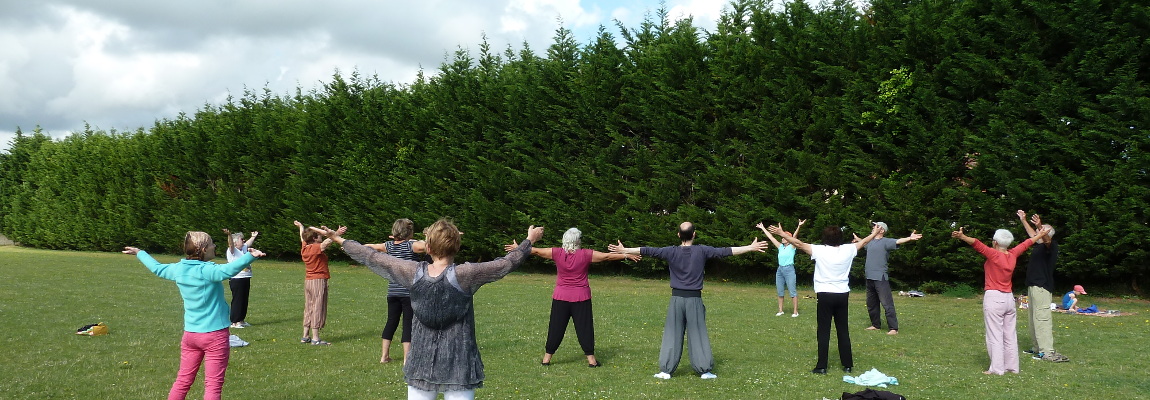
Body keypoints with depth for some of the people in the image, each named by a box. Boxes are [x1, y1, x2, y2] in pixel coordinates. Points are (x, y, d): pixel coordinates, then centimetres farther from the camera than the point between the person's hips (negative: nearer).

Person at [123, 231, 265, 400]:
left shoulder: (178, 269, 5)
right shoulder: (207, 271, -17)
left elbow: (157, 268, 24)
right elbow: (228, 270, -39)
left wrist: (140, 253, 42)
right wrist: (250, 257, -54)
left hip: (190, 334, 7)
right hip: (215, 335, -7)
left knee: (183, 380, 18)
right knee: (213, 384, -2)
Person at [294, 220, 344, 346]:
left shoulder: (304, 248, 8)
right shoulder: (317, 248, -15)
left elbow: (302, 237, 27)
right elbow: (327, 241, -34)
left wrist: (300, 226, 45)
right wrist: (336, 234, -44)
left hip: (308, 281, 9)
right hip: (319, 281, -9)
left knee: (308, 308, 14)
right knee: (317, 308, -6)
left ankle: (305, 336, 18)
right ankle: (315, 338, -6)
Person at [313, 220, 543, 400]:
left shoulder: (413, 273, -6)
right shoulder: (464, 275, -15)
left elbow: (372, 257, 6)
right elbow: (506, 264, -5)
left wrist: (339, 240, 19)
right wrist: (529, 241, 11)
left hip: (421, 365, 3)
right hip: (459, 367, -3)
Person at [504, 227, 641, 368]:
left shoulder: (557, 253, -5)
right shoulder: (585, 255, -9)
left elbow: (535, 251, 4)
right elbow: (607, 256, -3)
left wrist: (518, 248, 18)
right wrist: (627, 255, 6)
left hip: (560, 298, 2)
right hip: (581, 298, -1)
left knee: (556, 328, 9)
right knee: (584, 328, 4)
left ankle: (547, 358, 15)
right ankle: (591, 359, 7)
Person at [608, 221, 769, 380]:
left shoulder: (671, 252, -1)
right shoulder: (702, 251, -4)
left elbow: (647, 251, 1)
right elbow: (725, 251, -3)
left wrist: (623, 250, 8)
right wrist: (751, 247, 2)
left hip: (677, 298, 1)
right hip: (694, 299, -1)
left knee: (672, 335, 6)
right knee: (698, 335, 5)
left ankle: (665, 370, 6)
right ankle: (704, 370, 9)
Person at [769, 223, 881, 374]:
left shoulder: (820, 250, -10)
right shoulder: (848, 250, 0)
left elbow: (799, 244, -7)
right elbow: (863, 242, 18)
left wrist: (781, 233, 1)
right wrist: (874, 234, 37)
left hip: (825, 295, -3)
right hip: (843, 295, 3)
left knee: (823, 331, 1)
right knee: (843, 331, 12)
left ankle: (821, 366, 1)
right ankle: (847, 364, 17)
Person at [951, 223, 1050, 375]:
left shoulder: (993, 254, -12)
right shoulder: (1012, 255, 6)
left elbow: (978, 245, -28)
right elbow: (1025, 244, 24)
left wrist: (962, 237, -43)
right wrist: (1039, 235, 41)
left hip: (993, 298, -7)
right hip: (1009, 298, 7)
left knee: (995, 335, -4)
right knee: (1010, 335, 12)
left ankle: (997, 368, -4)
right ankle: (1012, 366, 18)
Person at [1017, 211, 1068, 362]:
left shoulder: (1051, 246, -9)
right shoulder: (1038, 246, 16)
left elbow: (1046, 239, -32)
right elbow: (1032, 234, 35)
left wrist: (1040, 226, -49)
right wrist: (1023, 220, 40)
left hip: (1042, 287, -10)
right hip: (1033, 286, 10)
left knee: (1042, 318, -16)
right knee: (1034, 318, 14)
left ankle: (1047, 352, -20)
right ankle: (1036, 348, 20)